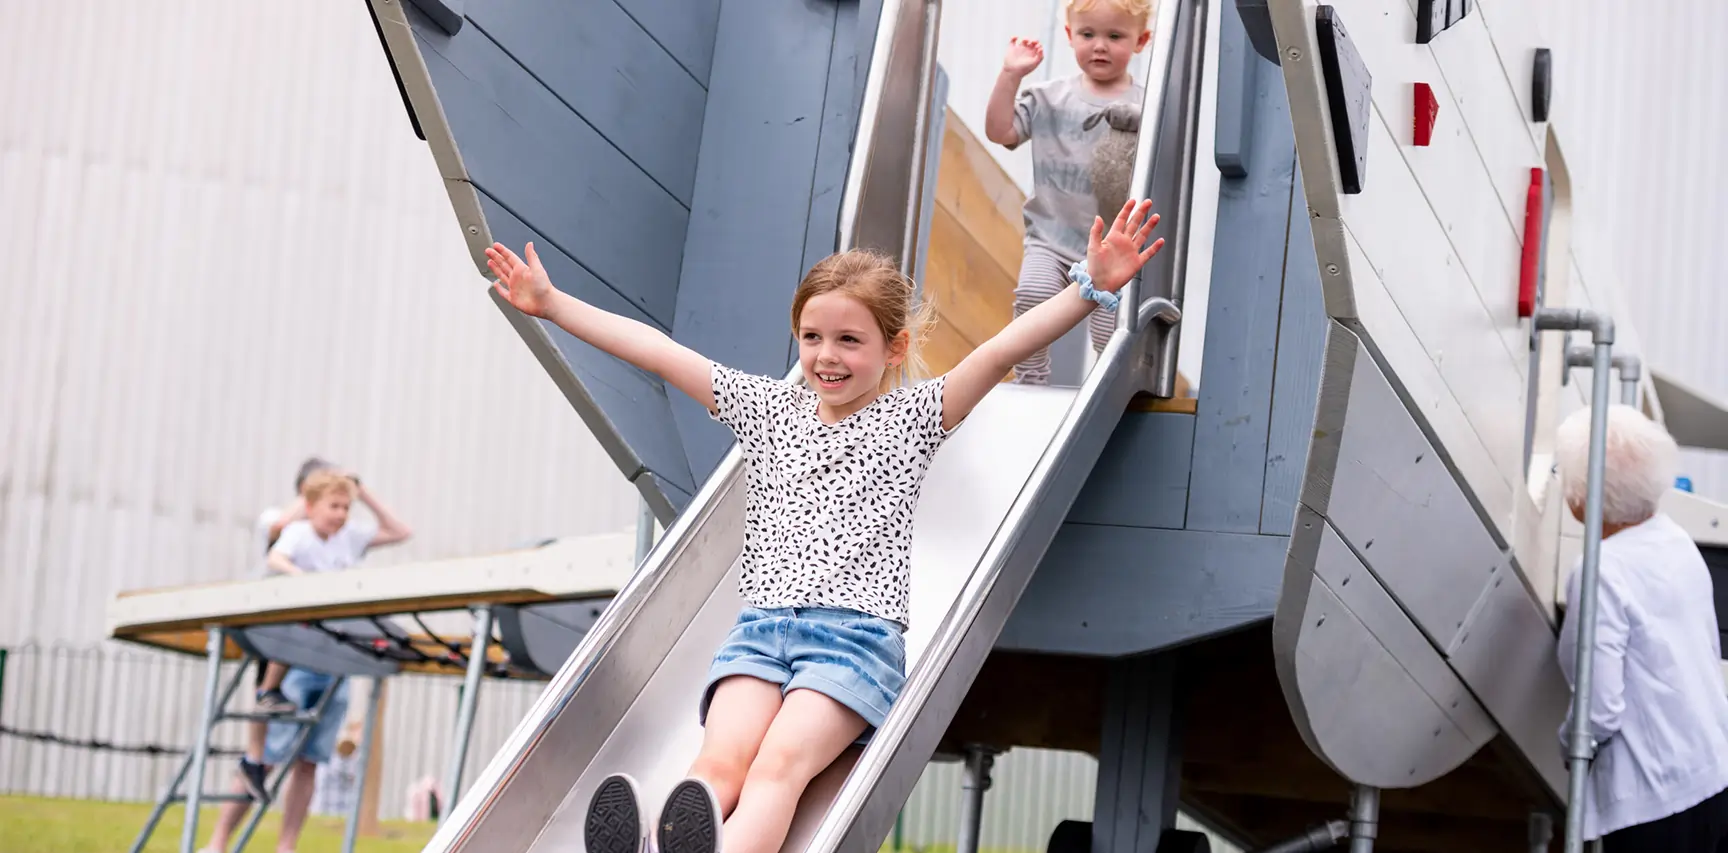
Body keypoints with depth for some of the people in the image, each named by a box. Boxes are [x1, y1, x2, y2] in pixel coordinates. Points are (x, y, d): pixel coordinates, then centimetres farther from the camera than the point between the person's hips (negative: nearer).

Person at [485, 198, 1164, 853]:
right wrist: (550, 302, 21)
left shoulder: (911, 416, 13)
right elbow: (653, 350, 21)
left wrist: (1093, 287, -11)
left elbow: (1001, 351, 1)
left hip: (859, 635, -2)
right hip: (760, 627, 3)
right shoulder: (767, 408, 22)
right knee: (721, 759, -27)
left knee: (781, 763, -30)